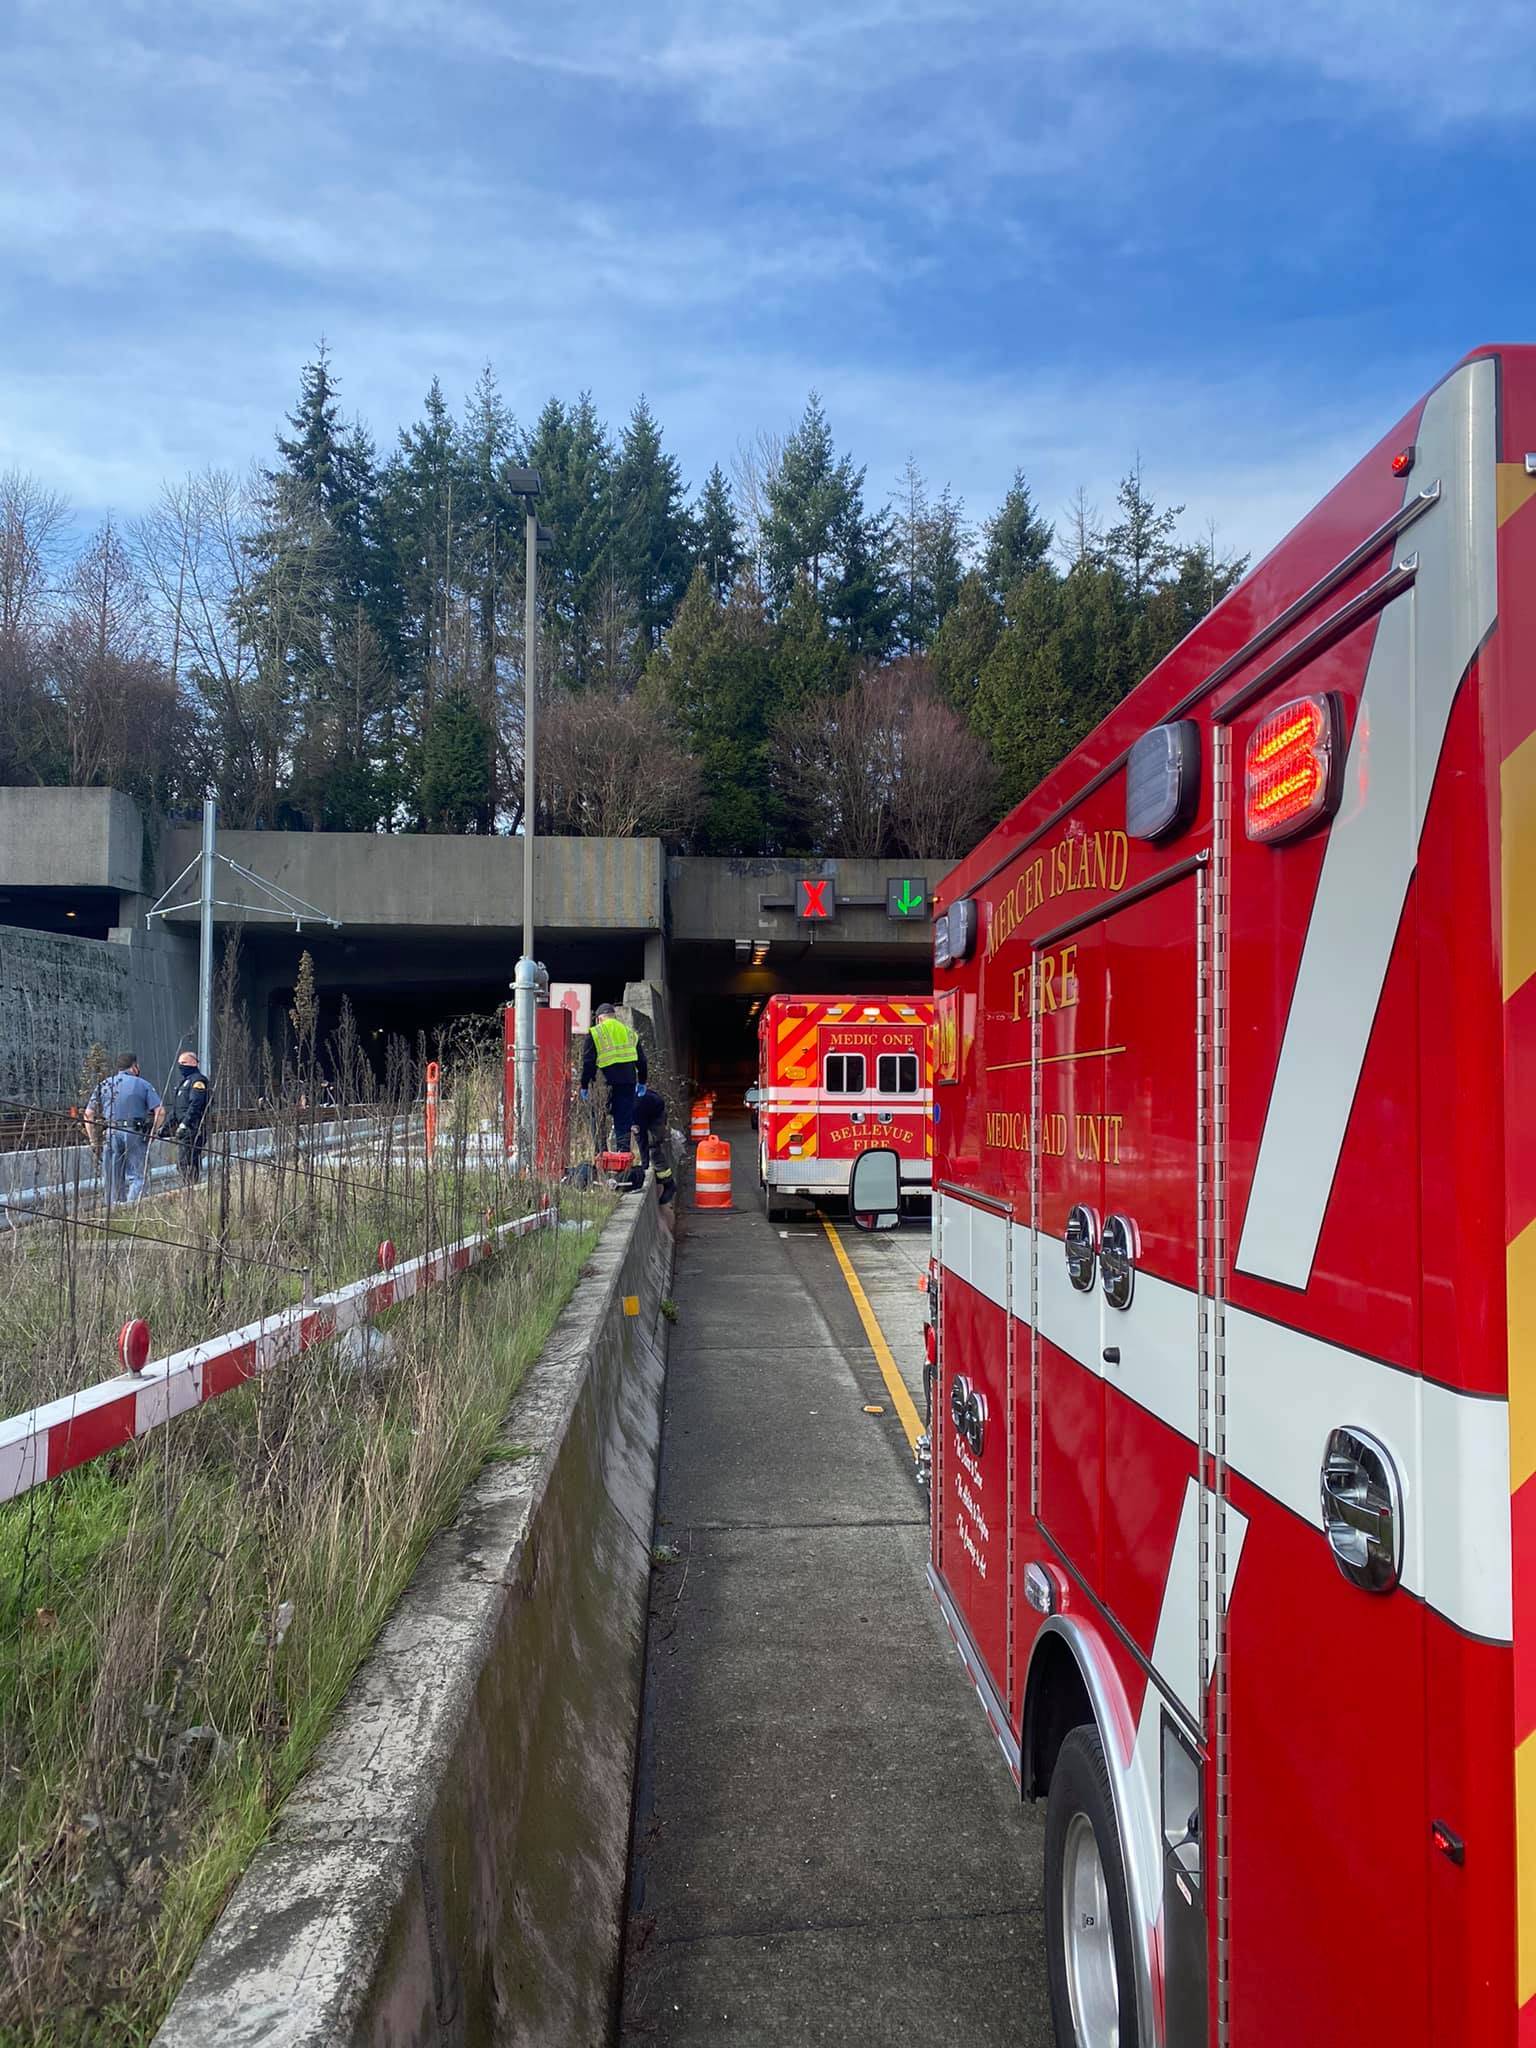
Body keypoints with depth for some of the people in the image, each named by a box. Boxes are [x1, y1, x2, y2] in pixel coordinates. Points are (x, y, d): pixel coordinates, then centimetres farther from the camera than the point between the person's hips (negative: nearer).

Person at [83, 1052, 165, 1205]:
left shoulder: (103, 1085, 11)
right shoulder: (143, 1085, 4)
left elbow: (89, 1114, 7)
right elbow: (160, 1112, -5)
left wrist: (93, 1140, 11)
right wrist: (151, 1133, 4)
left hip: (111, 1134, 3)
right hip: (135, 1134, -2)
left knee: (113, 1180, 11)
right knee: (136, 1177, -2)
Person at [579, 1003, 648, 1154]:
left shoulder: (595, 1033, 4)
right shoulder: (630, 1032, 17)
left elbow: (588, 1062, -1)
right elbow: (641, 1060, 20)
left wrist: (584, 1085, 4)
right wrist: (642, 1081, 30)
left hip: (608, 1082, -3)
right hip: (628, 1080, 3)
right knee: (624, 1117, 7)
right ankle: (623, 1148, -1)